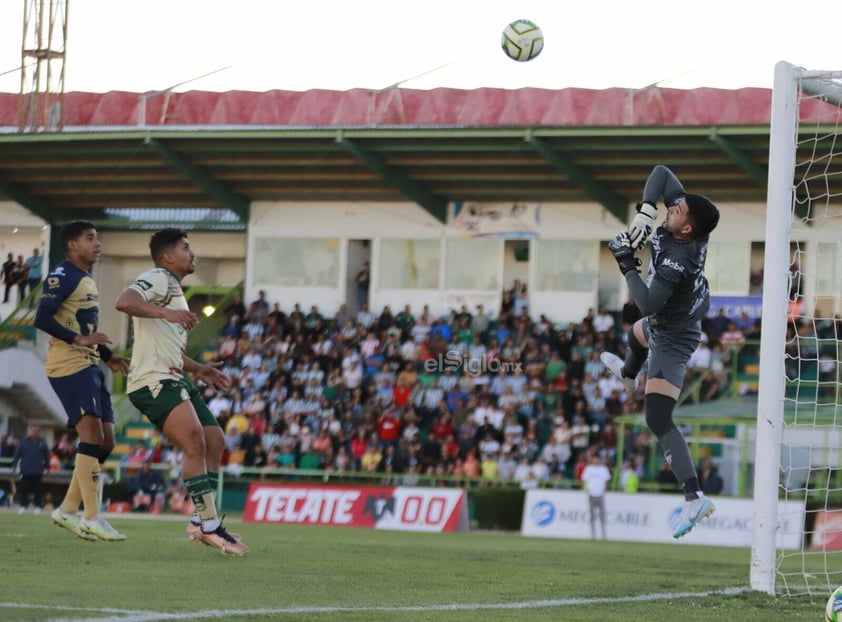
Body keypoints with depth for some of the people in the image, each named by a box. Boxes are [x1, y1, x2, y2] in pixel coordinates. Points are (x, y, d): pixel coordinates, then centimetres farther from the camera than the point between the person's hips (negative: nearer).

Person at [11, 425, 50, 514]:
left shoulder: (42, 442, 2)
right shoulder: (24, 441, -1)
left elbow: (47, 455, 10)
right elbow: (17, 454, 0)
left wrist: (47, 467, 11)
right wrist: (14, 465, -6)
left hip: (38, 472, 0)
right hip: (25, 470, 0)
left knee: (37, 489, 2)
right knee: (24, 489, 1)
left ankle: (38, 506, 11)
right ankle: (23, 506, 9)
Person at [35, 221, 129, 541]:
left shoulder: (87, 280, 20)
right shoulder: (62, 276, -10)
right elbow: (42, 319, -20)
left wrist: (107, 356, 15)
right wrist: (80, 339, -25)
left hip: (88, 366, 10)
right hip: (68, 366, -10)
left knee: (106, 440, 7)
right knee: (92, 434, -16)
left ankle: (68, 510, 15)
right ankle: (92, 517, -15)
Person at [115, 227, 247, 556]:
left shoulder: (172, 287, 26)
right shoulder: (157, 280, -6)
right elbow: (124, 302, -28)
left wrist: (198, 369, 24)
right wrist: (166, 313, -39)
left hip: (173, 380, 11)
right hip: (153, 381, -11)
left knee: (215, 441, 9)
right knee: (195, 443, -24)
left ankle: (202, 522, 14)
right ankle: (209, 525, -25)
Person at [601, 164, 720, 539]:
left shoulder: (677, 260, -40)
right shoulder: (686, 217, -18)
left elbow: (648, 303, -41)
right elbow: (661, 172, -9)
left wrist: (627, 263, -33)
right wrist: (645, 210, -22)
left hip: (673, 338, -11)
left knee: (658, 419, -18)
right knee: (637, 335, 43)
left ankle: (694, 498, -28)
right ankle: (626, 376, 81)